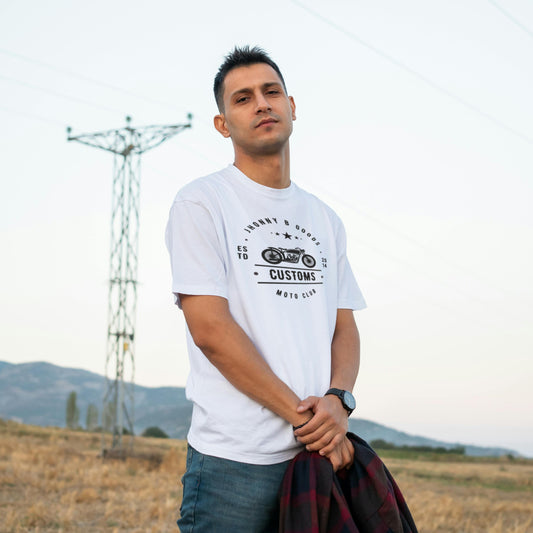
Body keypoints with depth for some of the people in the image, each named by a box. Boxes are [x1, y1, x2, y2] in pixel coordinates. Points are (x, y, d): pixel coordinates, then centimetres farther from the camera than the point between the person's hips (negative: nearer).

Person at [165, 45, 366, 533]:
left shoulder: (324, 219, 17)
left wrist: (337, 398, -8)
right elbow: (210, 328, -11)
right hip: (234, 458, -5)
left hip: (320, 454, 5)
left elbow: (344, 327, 14)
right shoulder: (201, 202, -2)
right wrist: (301, 414, -12)